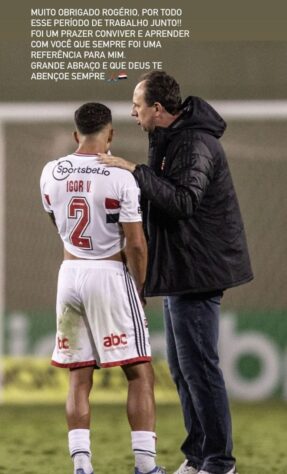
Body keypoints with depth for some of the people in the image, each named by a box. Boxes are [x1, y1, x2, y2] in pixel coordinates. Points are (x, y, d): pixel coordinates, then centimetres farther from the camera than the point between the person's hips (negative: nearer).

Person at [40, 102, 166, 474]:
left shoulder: (51, 174, 3)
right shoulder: (120, 177, -13)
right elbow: (135, 244, -13)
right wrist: (139, 289, 1)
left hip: (70, 274, 5)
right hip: (110, 275, -5)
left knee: (79, 376, 9)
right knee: (139, 372, 3)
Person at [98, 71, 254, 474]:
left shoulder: (193, 144, -18)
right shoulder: (171, 139, 15)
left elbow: (182, 200, -30)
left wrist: (136, 172, -28)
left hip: (197, 271, -11)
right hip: (179, 269, 11)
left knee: (198, 365, -7)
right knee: (181, 367, 15)